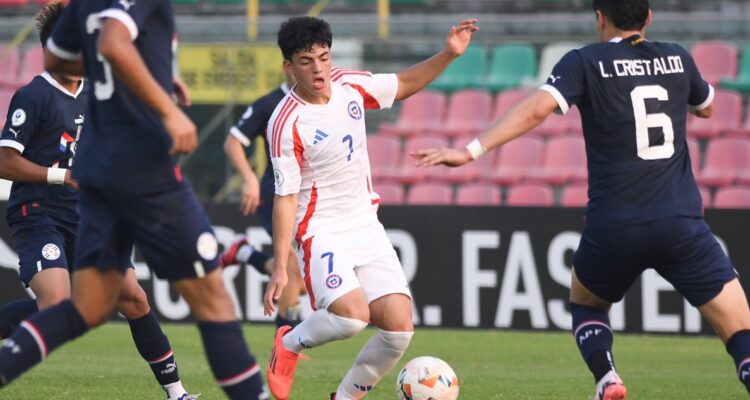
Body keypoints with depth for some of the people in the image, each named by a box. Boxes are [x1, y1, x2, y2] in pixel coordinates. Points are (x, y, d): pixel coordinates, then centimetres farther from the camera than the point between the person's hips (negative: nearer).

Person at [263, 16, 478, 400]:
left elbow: (404, 84, 19)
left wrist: (447, 54, 5)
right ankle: (289, 343, 3)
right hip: (321, 233, -6)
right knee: (353, 314, -29)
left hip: (366, 226, 6)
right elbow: (285, 196, -14)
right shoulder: (286, 124, -17)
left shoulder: (351, 85, 0)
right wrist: (280, 267, -17)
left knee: (399, 326, -8)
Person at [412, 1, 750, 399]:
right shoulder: (677, 58, 10)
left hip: (613, 227, -1)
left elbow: (535, 109, -15)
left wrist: (470, 151, -18)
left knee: (585, 303, 29)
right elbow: (706, 108, 31)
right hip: (681, 224, 1)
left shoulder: (586, 62, 1)